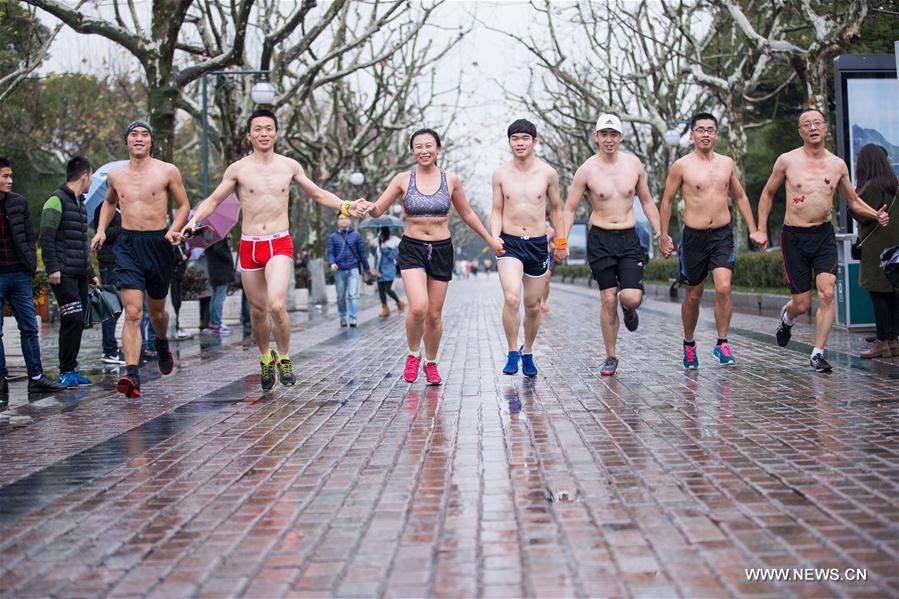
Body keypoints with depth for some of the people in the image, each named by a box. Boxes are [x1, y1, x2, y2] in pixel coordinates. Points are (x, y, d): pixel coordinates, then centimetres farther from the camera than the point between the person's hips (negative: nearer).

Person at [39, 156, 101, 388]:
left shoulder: (81, 204, 21)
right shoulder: (57, 200, -6)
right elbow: (46, 238, -13)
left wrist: (90, 273, 25)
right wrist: (52, 268, -19)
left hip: (80, 275, 8)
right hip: (63, 275, -8)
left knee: (77, 323, 7)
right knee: (73, 320, -13)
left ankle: (70, 371, 13)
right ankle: (66, 371, -7)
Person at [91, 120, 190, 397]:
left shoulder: (167, 171, -1)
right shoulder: (115, 175, 8)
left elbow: (184, 204, 7)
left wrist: (174, 229, -11)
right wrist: (101, 229, 13)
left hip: (158, 243, -1)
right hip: (127, 244, 1)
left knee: (156, 310, 16)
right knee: (132, 313, -13)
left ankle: (162, 344, 49)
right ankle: (132, 374, -21)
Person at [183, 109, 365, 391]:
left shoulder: (289, 166, 6)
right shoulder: (238, 169, 2)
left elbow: (318, 193, 17)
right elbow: (213, 200, 9)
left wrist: (344, 206, 4)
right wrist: (194, 220, -9)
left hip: (280, 245, -1)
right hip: (249, 246, 1)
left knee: (276, 304, -22)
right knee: (257, 310, 9)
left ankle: (284, 358, 1)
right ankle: (266, 359, 35)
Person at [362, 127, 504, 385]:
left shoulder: (451, 180, 1)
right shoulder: (403, 179, -1)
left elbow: (467, 214, 14)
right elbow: (378, 209, -1)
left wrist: (490, 238, 17)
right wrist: (368, 206, -24)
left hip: (441, 250, 2)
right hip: (412, 249, -1)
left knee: (434, 314, 6)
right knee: (418, 307, -21)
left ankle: (431, 364, 28)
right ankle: (413, 355, 4)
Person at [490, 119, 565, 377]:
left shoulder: (547, 173, 0)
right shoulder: (500, 174, 1)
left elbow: (556, 208, 13)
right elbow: (497, 212, 7)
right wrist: (494, 237, -10)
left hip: (538, 244, 1)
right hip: (509, 243, -1)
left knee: (533, 306, 10)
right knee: (512, 298, -22)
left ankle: (527, 352, 33)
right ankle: (512, 353, -7)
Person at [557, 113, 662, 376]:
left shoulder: (634, 164, 4)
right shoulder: (587, 170, -4)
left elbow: (647, 202, 15)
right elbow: (569, 209, 1)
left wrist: (660, 233, 10)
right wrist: (561, 241, -9)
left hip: (629, 238, 1)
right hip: (600, 239, -1)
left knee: (632, 298, -15)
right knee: (608, 300, -1)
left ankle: (628, 309, 24)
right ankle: (610, 358, 13)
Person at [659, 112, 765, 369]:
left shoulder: (727, 163, 8)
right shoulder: (681, 166, -3)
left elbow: (740, 197, 18)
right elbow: (667, 200, 3)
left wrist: (753, 230, 14)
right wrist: (664, 236, 0)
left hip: (723, 235, 2)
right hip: (694, 236, -2)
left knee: (724, 288, -16)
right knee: (693, 295, 8)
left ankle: (722, 344, -5)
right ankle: (689, 344, 28)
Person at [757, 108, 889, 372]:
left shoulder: (837, 165, 5)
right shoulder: (787, 160, -2)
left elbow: (853, 201, 17)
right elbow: (768, 193, 11)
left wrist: (876, 215, -2)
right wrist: (762, 229, 5)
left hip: (824, 234, 2)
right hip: (794, 236, -2)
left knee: (827, 293, -16)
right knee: (802, 303, 0)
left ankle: (817, 354, -5)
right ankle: (787, 317, 38)